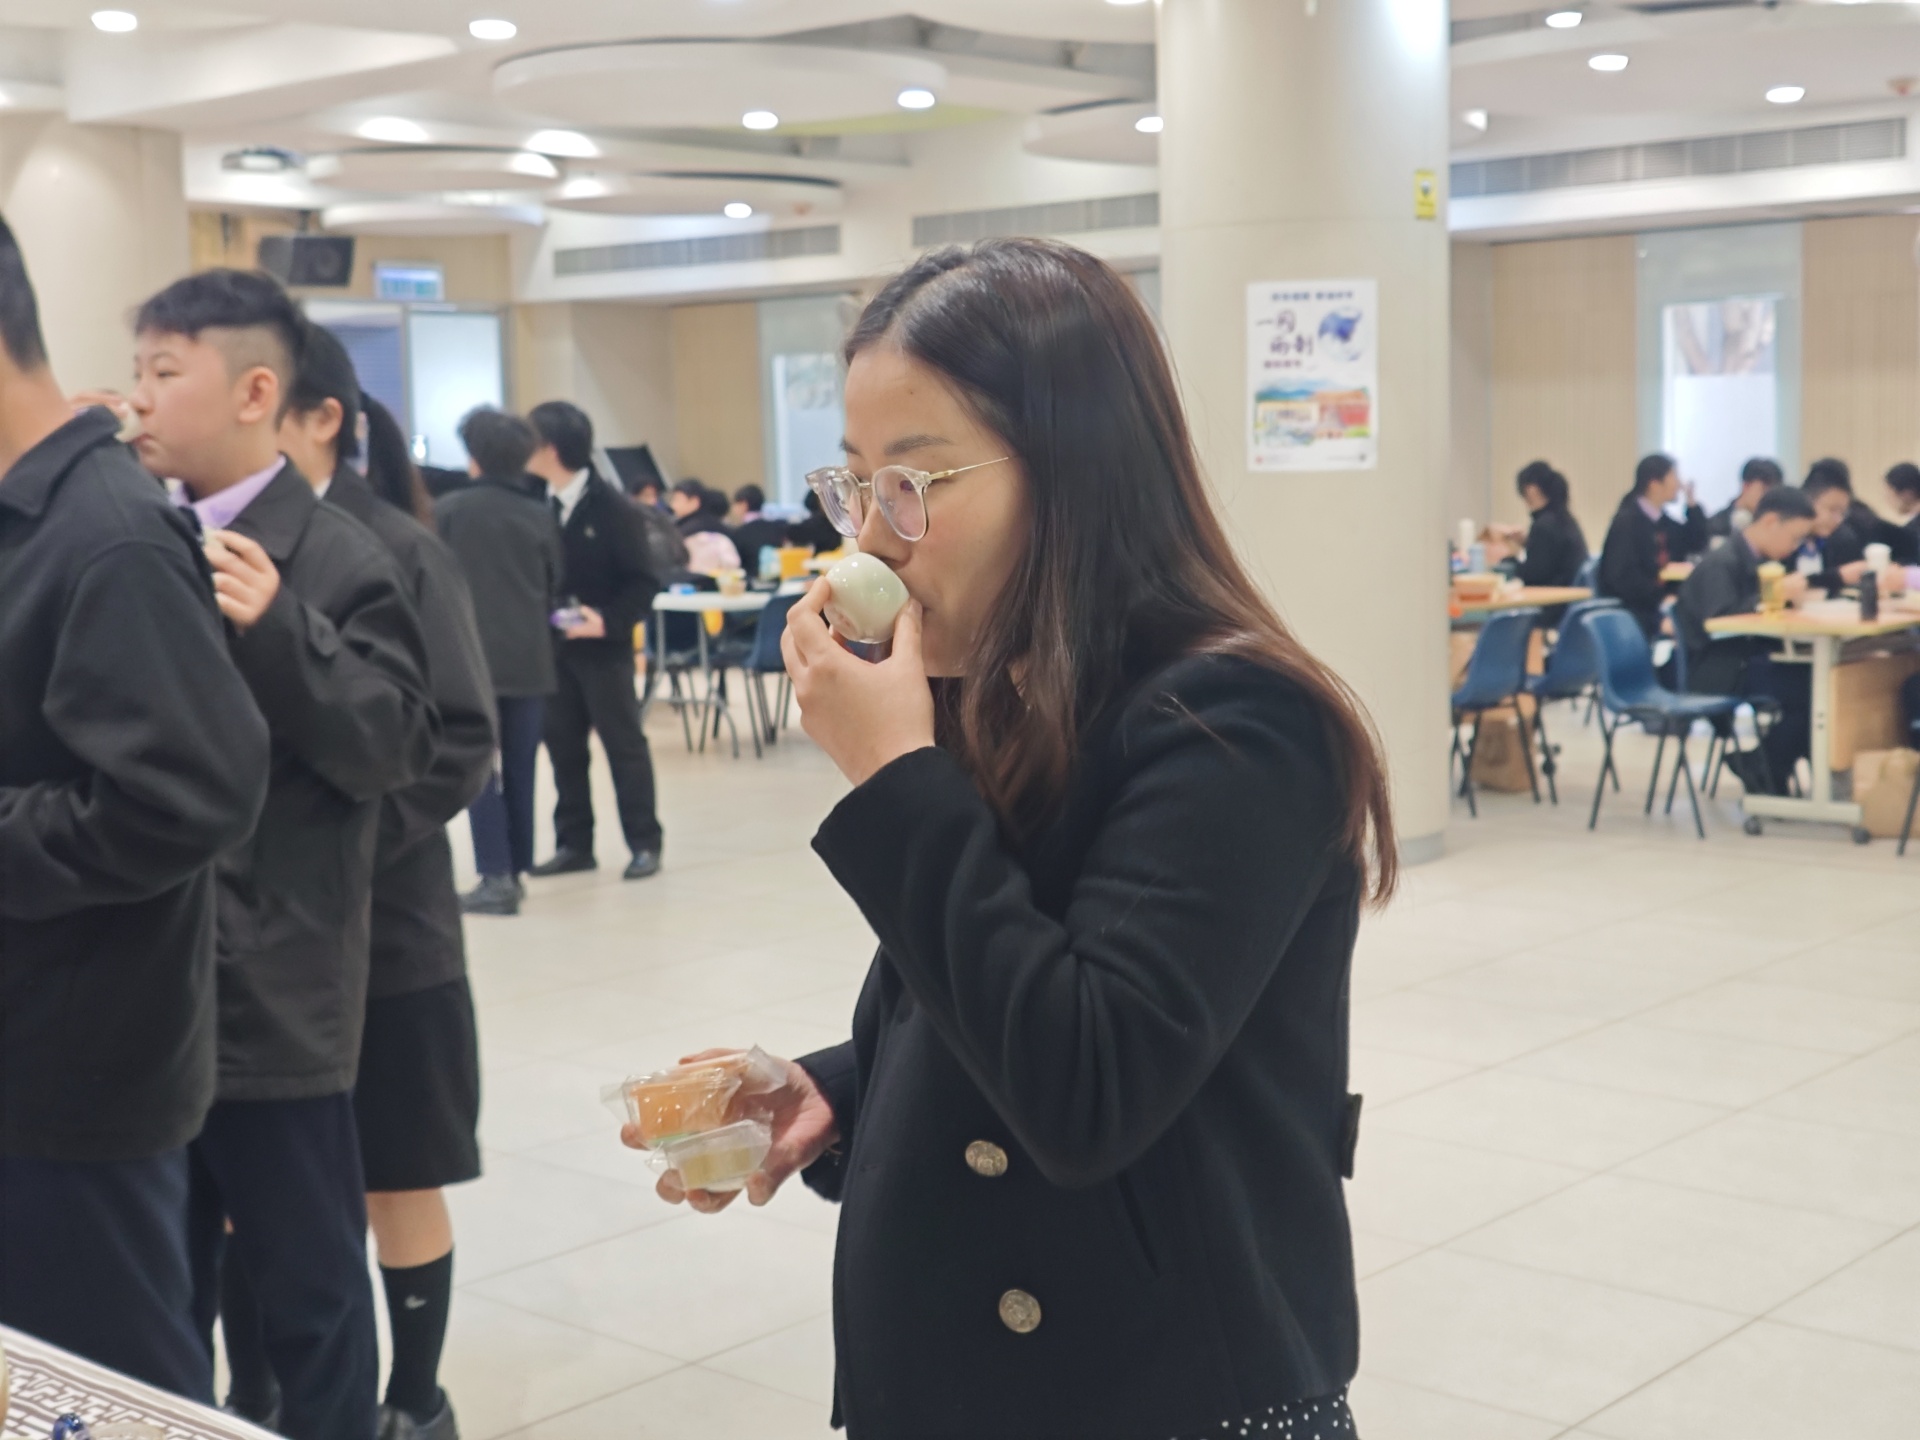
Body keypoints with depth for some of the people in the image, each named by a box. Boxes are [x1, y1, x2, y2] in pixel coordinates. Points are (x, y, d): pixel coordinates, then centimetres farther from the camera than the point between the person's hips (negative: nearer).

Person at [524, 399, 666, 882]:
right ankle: (573, 843, 18)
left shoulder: (611, 507, -13)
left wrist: (609, 621, -21)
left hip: (603, 646, -5)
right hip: (552, 644, 5)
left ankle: (644, 843, 8)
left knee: (623, 743, 2)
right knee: (563, 744, 9)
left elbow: (643, 581, -11)